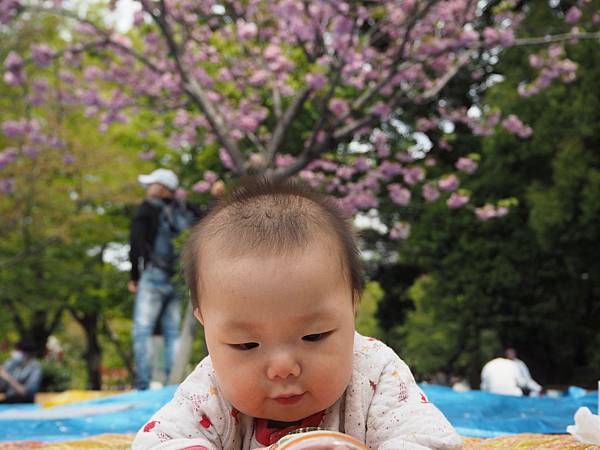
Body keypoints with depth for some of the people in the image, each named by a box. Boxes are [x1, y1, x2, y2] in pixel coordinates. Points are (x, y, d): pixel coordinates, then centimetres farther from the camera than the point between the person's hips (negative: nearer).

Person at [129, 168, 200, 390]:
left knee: (142, 331, -4)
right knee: (173, 334, 6)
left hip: (153, 276, -5)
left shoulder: (149, 208, 1)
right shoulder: (187, 212, 15)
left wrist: (134, 276, -2)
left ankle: (143, 385, -10)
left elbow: (136, 242, -6)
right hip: (180, 280, 5)